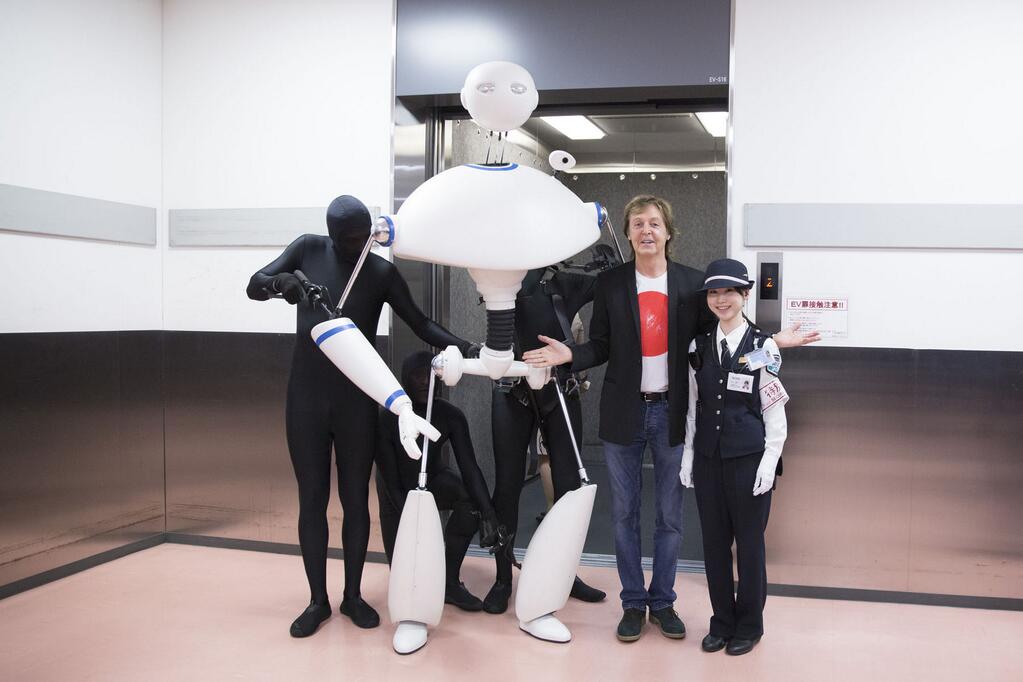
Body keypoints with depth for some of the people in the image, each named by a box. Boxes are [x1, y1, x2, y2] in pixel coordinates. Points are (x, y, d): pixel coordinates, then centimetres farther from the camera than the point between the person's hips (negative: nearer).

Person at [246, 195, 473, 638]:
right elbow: (254, 285, -3)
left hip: (357, 401, 0)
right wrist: (279, 282, -26)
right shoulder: (309, 250, 0)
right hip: (306, 398, 1)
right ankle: (317, 600, 18)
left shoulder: (382, 273, -3)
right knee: (311, 499, 6)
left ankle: (353, 595, 22)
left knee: (356, 500, 6)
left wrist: (463, 347, -16)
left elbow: (421, 324, 0)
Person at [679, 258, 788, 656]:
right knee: (714, 542, 10)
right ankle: (722, 622, 26)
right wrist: (688, 453, 9)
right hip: (708, 458, 4)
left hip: (748, 459, -4)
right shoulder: (699, 347, 6)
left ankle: (749, 625, 23)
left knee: (749, 542, 6)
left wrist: (770, 460, -10)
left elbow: (775, 410, -5)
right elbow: (694, 406, 11)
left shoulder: (763, 347, -6)